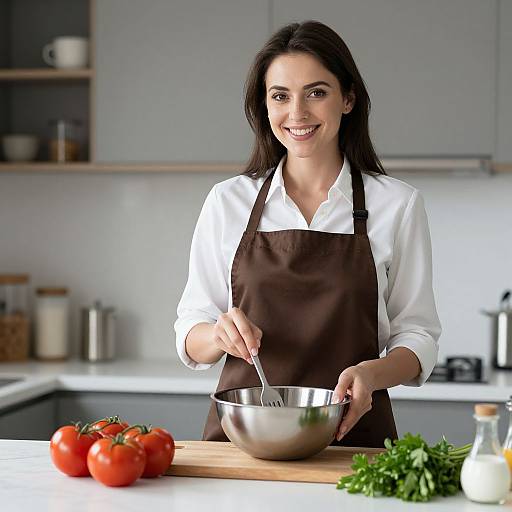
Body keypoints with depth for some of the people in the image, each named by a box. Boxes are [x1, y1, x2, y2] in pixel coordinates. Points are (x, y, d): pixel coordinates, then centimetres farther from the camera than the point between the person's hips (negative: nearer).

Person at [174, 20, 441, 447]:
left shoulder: (398, 204, 4)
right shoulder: (227, 202, 7)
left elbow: (417, 336, 6)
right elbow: (191, 339, 10)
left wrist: (371, 373, -14)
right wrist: (220, 333, -13)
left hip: (351, 432, -1)